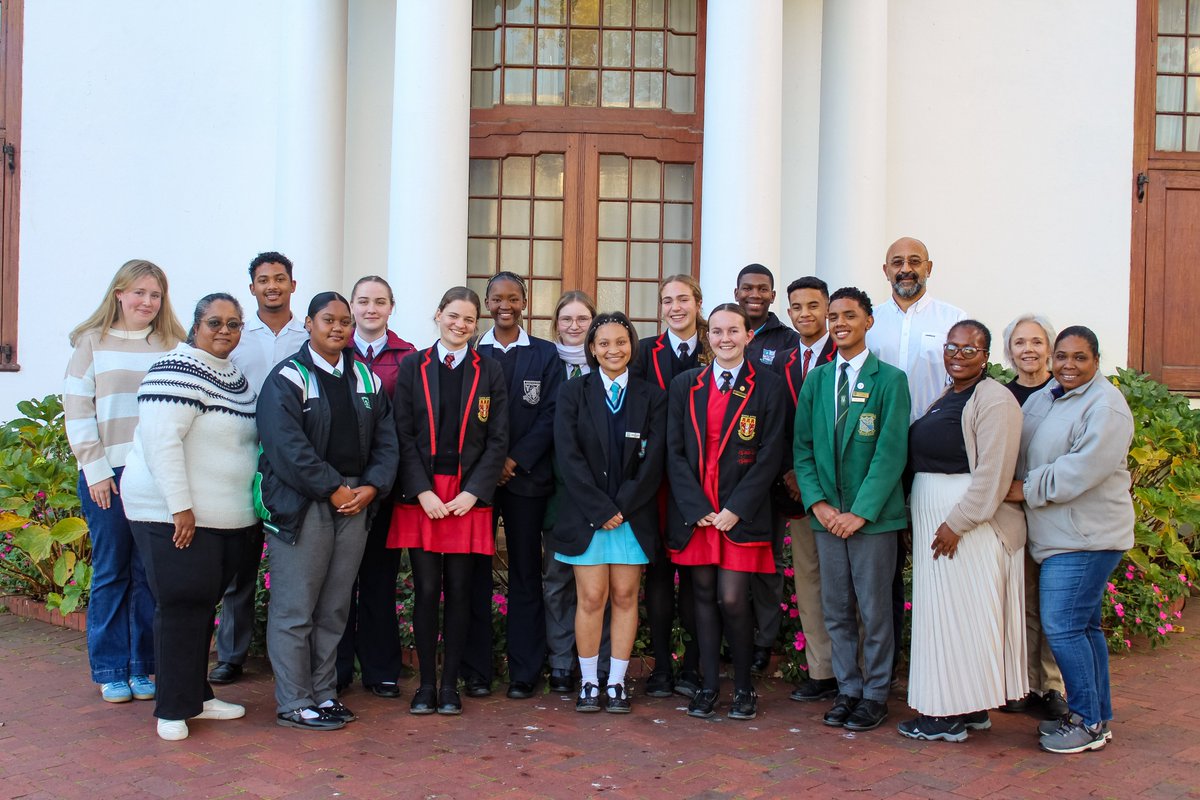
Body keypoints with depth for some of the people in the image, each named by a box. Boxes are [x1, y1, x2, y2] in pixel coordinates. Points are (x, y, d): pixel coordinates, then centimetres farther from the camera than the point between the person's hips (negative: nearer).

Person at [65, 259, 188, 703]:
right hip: (108, 473, -1)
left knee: (150, 573, 5)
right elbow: (77, 408, 3)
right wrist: (95, 467, -5)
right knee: (110, 571, 4)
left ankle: (144, 667, 16)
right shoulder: (93, 342, 6)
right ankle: (111, 671, 15)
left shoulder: (173, 345, 9)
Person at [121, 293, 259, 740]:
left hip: (227, 517, 8)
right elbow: (162, 441, -21)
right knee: (182, 607, -5)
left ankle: (197, 696, 24)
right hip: (178, 516, -8)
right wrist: (180, 506, -23)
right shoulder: (178, 372, -13)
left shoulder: (234, 376, 15)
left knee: (204, 606, 14)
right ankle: (173, 710, 4)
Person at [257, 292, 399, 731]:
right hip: (302, 506, -5)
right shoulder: (287, 378, -4)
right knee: (295, 608, -1)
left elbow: (386, 442, 10)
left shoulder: (366, 379, 13)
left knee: (335, 608, 11)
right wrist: (332, 489, -16)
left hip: (357, 502, 5)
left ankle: (324, 694, 21)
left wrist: (371, 487, -6)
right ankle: (293, 704, 7)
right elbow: (287, 446, -14)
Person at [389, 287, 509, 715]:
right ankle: (426, 684, 11)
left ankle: (450, 684, 12)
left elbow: (498, 440, 3)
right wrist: (423, 492, -9)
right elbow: (403, 435, 1)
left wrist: (473, 492, -8)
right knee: (426, 589, 1)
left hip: (468, 496, 0)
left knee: (459, 590, 2)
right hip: (420, 495, 0)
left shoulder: (490, 372, 7)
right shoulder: (413, 367, 6)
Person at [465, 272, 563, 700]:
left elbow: (551, 415, 0)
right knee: (476, 573, 2)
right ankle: (476, 671, 9)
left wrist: (515, 459, -10)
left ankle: (524, 672, 10)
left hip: (526, 476, 0)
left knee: (525, 574, 4)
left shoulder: (545, 355, 7)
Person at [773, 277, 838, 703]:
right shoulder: (783, 363, 13)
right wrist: (788, 472, 0)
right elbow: (775, 428, 13)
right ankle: (820, 671, 14)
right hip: (796, 487, 5)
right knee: (806, 578, 7)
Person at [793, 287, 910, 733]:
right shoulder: (815, 381, 10)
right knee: (835, 612, 10)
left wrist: (860, 511, -15)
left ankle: (875, 694, 17)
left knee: (874, 611, 4)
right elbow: (803, 447, 9)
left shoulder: (890, 380, -4)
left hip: (872, 515, -4)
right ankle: (847, 690, 23)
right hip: (826, 514, 4)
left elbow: (892, 452, -10)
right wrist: (818, 503, -4)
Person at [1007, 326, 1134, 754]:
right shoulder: (1044, 398, 13)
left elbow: (1083, 468, -22)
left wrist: (1028, 489, -15)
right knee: (1083, 626, 14)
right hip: (1060, 535, 9)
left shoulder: (1105, 406, -14)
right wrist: (1020, 487, 2)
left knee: (1062, 627, -8)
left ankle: (1088, 722, 4)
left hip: (1085, 536, -9)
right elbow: (1022, 457, 20)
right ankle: (1097, 716, 24)